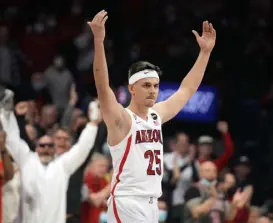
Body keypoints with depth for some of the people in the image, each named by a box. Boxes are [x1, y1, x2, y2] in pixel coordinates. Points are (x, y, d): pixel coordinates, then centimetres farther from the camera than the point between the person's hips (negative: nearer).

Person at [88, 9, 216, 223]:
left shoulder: (157, 115, 13)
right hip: (127, 205, -8)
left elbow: (187, 89, 25)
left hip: (151, 206, 8)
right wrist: (99, 41, -36)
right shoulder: (120, 119, -9)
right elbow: (103, 87, -25)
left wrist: (205, 51, 23)